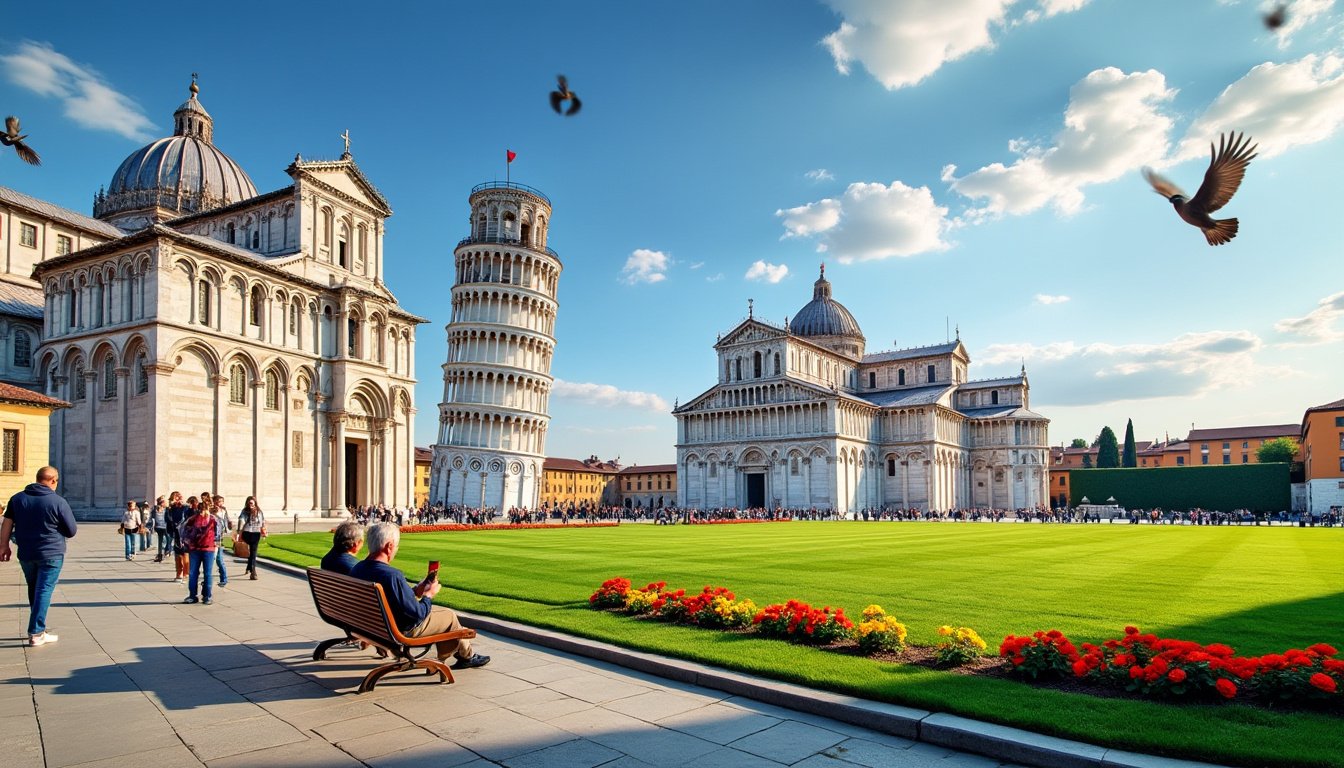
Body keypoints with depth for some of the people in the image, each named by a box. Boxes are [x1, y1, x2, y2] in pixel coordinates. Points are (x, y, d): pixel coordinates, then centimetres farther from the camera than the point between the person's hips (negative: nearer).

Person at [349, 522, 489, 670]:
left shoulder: (356, 569, -8)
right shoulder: (392, 575, -35)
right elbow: (419, 613, -26)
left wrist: (415, 591, 7)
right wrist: (429, 594, -7)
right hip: (402, 631, -8)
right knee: (450, 615, 13)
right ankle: (467, 657, 35)